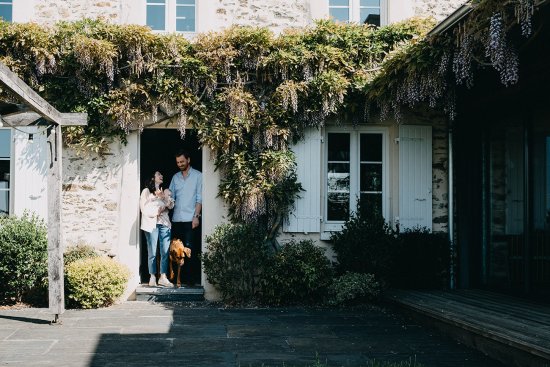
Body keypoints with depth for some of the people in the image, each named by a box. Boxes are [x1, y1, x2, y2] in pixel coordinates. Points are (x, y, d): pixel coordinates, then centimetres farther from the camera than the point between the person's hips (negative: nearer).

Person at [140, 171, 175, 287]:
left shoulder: (166, 191, 20)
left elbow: (171, 206, 8)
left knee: (165, 252, -1)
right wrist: (154, 213, -8)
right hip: (151, 224, -4)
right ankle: (152, 278, -1)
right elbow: (143, 207, 0)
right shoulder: (146, 191, 7)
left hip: (165, 224, 4)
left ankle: (163, 277, 3)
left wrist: (164, 197, -7)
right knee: (152, 253, -6)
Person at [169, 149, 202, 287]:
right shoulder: (175, 177, 15)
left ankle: (189, 278, -3)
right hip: (176, 219, 5)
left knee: (189, 248, -6)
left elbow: (199, 198, -3)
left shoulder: (198, 176, 2)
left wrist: (196, 216, -10)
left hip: (190, 219, -4)